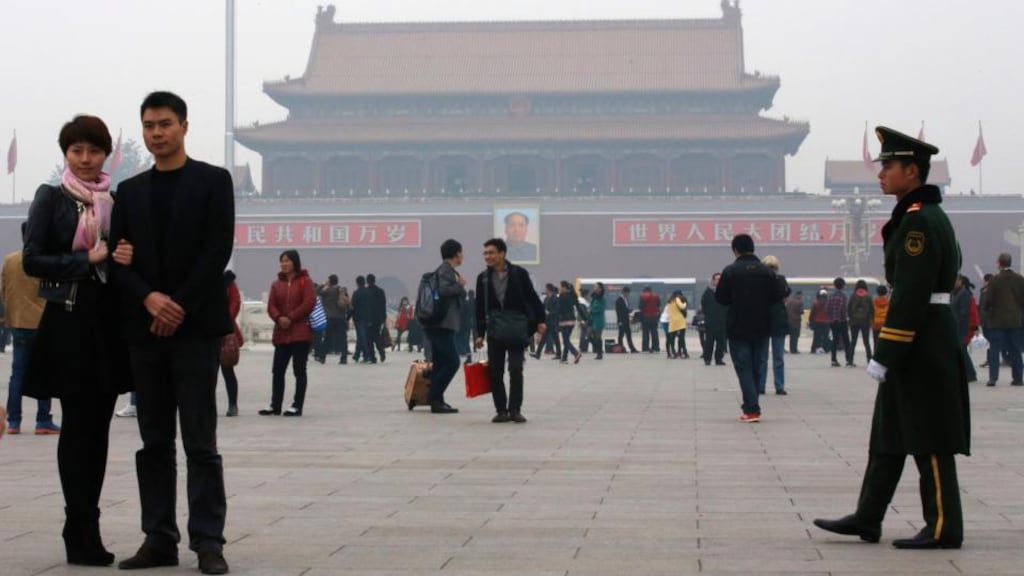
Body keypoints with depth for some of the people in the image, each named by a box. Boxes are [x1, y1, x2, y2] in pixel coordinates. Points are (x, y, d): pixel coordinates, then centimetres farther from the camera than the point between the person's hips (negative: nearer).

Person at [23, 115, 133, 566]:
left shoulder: (117, 201, 11)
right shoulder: (51, 198, 1)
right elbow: (32, 260, -6)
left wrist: (127, 259, -6)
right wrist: (87, 261, -13)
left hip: (110, 321, 4)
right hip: (68, 322, -4)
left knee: (98, 425, 6)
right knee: (78, 424, -3)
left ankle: (82, 529, 13)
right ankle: (83, 534, 1)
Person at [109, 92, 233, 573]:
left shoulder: (213, 181, 2)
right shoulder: (129, 191, 14)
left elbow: (218, 250, -6)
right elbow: (119, 257, 7)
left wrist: (179, 306, -12)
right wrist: (149, 298, -11)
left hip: (195, 325, -4)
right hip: (144, 329, 4)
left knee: (200, 440, -6)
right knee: (154, 440, 6)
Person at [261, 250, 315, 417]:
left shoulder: (305, 282, -1)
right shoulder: (277, 284, 13)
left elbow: (309, 303, -11)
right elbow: (271, 306, 6)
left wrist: (290, 318, -15)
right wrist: (279, 318, -14)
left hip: (301, 332, -5)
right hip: (281, 333, 5)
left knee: (299, 370, -1)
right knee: (277, 370, 6)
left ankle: (297, 406, 3)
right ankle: (275, 405, 14)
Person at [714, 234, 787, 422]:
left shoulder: (730, 271, -9)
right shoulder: (767, 271, 0)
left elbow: (720, 298, -7)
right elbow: (778, 295, -1)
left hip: (738, 328, -3)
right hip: (761, 328, 3)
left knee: (744, 369, 0)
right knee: (756, 368, 14)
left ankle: (752, 410, -11)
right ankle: (751, 406, 20)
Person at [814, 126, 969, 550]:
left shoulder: (919, 221, -17)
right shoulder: (925, 216, 15)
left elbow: (910, 296, -22)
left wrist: (884, 356, -21)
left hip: (921, 345, -11)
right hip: (923, 342, 11)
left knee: (929, 440, -3)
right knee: (889, 434, 13)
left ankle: (944, 528, 4)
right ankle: (867, 519, 19)